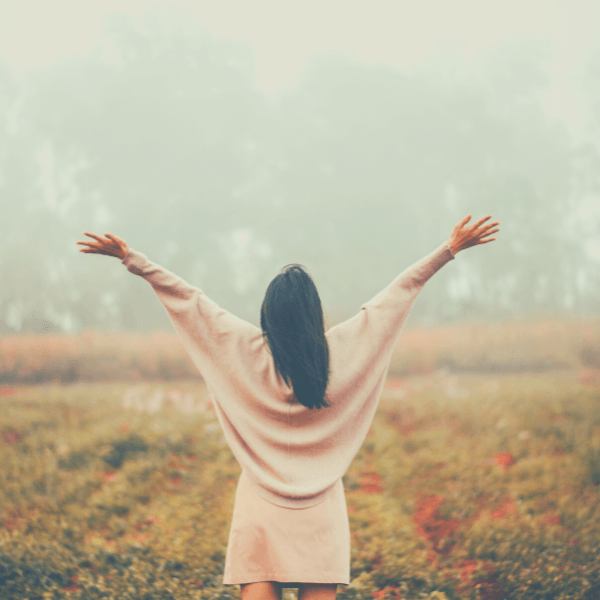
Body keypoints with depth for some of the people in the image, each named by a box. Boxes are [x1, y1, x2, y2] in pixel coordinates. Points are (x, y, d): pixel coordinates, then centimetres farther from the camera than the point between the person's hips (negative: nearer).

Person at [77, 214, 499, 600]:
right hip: (321, 511, 1)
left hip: (261, 503, 0)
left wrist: (130, 257, 2)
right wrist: (452, 248, 9)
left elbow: (186, 298, -3)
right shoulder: (341, 349, -5)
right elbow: (402, 290, 2)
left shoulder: (248, 350, -7)